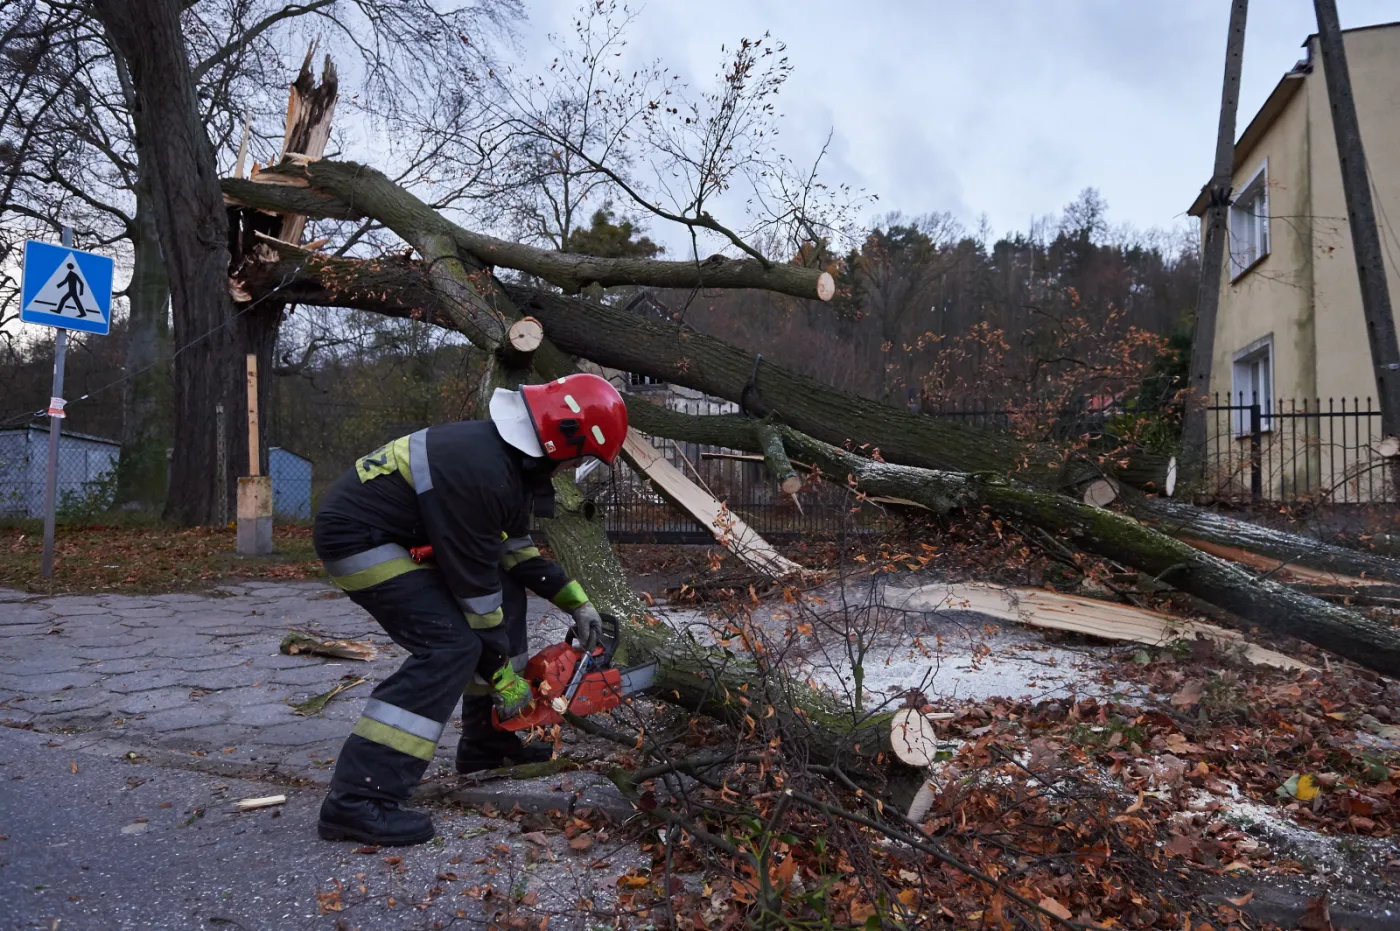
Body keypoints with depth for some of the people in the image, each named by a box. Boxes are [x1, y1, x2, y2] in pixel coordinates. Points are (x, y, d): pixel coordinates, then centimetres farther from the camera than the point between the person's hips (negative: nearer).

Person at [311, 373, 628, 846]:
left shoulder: (509, 453, 0)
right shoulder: (479, 470, -30)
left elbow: (516, 545, 12)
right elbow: (475, 585, -23)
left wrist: (575, 601, 8)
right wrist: (504, 674, -12)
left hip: (401, 534, 11)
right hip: (356, 539, -11)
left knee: (507, 595, 13)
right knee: (450, 644, -21)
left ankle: (487, 744, 20)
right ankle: (357, 799, -19)